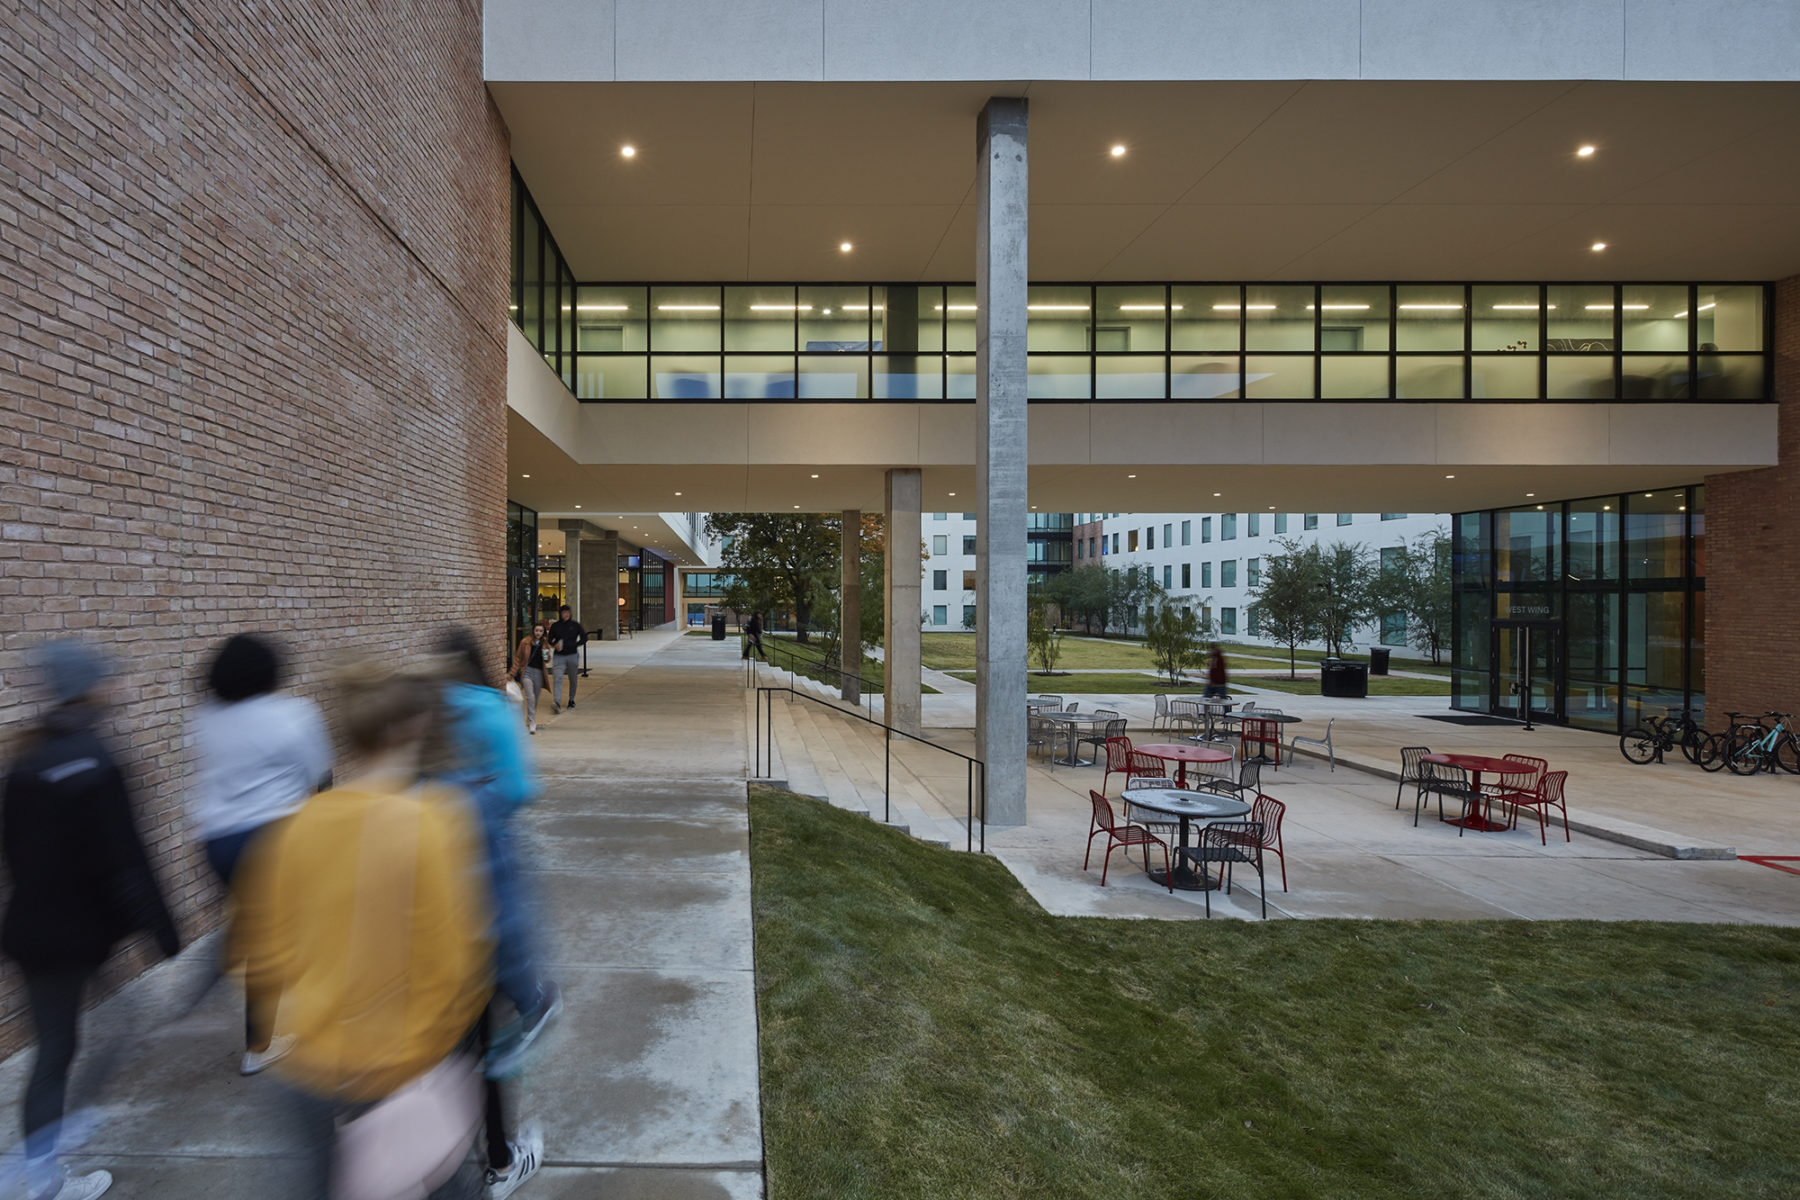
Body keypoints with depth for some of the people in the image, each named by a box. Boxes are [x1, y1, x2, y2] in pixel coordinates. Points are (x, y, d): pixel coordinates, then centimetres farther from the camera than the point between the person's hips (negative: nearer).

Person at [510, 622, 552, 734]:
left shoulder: (545, 645, 9)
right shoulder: (525, 642, -1)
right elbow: (518, 657, 4)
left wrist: (546, 657, -5)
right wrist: (514, 673, 2)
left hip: (539, 673, 4)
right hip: (527, 671, -4)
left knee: (535, 699, 11)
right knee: (530, 697, -18)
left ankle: (529, 721, 30)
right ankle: (532, 723, -18)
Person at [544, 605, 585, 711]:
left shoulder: (575, 625, 3)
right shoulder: (555, 626, 4)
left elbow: (584, 638, 6)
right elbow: (549, 640, 10)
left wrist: (574, 645, -9)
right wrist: (554, 645, -11)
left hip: (572, 656, 1)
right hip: (559, 656, -1)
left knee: (573, 679, 9)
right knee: (557, 678, -15)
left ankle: (571, 699, 28)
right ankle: (556, 703, -23)